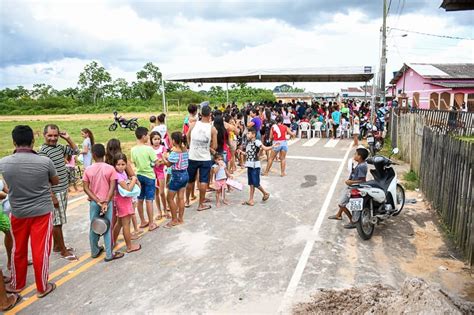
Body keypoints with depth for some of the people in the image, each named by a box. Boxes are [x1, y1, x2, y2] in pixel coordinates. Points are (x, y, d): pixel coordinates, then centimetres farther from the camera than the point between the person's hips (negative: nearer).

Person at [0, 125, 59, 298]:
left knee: (18, 250, 20)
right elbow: (56, 181, 0)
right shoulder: (45, 161, -19)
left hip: (18, 213, 3)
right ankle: (42, 287, 21)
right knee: (40, 250, 8)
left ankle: (17, 284, 38)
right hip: (42, 212, -2)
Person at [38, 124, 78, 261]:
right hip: (54, 192, -8)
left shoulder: (59, 147, 6)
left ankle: (57, 245, 32)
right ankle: (63, 250, 12)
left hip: (64, 190, 8)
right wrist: (52, 196, -19)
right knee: (57, 221, 2)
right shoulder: (42, 151, -17)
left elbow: (76, 151, 19)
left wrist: (67, 138, 5)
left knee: (58, 220, 18)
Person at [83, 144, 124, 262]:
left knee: (93, 227, 16)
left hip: (93, 202, 2)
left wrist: (97, 201, -9)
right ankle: (109, 254, 9)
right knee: (107, 228, 4)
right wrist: (106, 202, -15)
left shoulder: (88, 170, -4)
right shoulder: (110, 168, -10)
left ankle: (94, 251, 31)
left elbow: (86, 188, -7)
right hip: (107, 202, -2)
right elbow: (112, 187, -15)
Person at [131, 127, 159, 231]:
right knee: (149, 200, 0)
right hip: (149, 176, -5)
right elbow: (156, 162, -12)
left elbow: (134, 163, 6)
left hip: (139, 175, 5)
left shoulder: (133, 150, -1)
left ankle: (143, 222, 24)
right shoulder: (148, 148, -16)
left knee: (140, 200, 12)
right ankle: (151, 224, 7)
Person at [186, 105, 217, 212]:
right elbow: (214, 147, -6)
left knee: (190, 180, 17)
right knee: (203, 181, 6)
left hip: (192, 157, 2)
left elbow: (187, 139, 5)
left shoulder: (193, 125, -5)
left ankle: (187, 201, 32)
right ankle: (201, 204, 13)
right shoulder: (212, 129, -8)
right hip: (205, 159, -2)